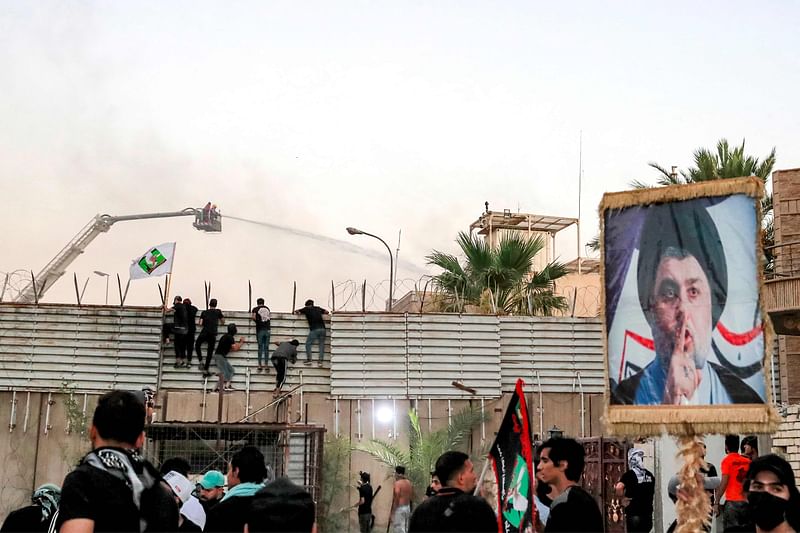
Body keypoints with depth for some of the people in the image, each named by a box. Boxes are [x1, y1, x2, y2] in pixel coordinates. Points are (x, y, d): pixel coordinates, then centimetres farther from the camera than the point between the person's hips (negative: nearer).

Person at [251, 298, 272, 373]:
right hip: (267, 329, 2)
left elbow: (254, 317, -9)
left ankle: (260, 365, 2)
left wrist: (257, 321, 11)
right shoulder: (267, 308, 14)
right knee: (266, 347, 5)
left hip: (260, 330, -2)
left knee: (260, 347, 3)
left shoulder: (255, 309, 4)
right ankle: (266, 365, 3)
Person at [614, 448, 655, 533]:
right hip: (648, 513, 5)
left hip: (634, 514, -5)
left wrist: (622, 497, -13)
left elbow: (618, 487, -30)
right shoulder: (650, 475, 6)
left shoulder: (629, 474, -13)